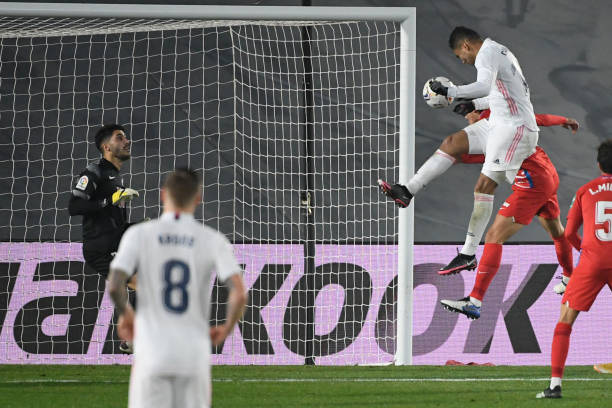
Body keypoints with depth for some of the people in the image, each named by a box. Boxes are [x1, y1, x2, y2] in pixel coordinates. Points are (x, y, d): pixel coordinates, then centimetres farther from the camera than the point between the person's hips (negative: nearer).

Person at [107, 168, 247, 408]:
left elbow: (114, 286, -10)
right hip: (195, 356, 1)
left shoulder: (139, 235, 0)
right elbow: (239, 294, -9)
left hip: (152, 353, -1)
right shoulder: (213, 240, 1)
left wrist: (125, 314, 11)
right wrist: (226, 329, 9)